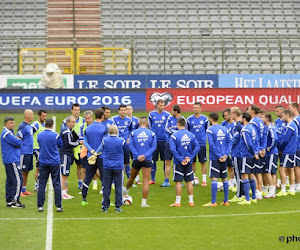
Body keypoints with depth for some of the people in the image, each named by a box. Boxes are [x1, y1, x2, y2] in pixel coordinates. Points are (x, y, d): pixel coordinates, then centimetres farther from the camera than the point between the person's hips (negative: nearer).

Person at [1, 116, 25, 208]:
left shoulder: (10, 132, 18)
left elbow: (19, 143, 20)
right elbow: (19, 143, -18)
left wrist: (18, 142, -1)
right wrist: (20, 141, 2)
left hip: (8, 161, 11)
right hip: (12, 160, -11)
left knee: (10, 181, 11)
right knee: (17, 180, -10)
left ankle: (9, 201, 14)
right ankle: (14, 201, -9)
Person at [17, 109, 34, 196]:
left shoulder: (30, 126, 14)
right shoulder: (22, 126, -14)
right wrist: (19, 152, -18)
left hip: (30, 152, 9)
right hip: (24, 153, -9)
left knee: (26, 171, 12)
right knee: (22, 172, -4)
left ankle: (24, 189, 18)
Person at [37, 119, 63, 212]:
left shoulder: (39, 135, 0)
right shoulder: (55, 135, -10)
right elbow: (60, 145, 6)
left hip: (43, 163, 3)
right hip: (54, 162, -2)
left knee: (42, 184, 6)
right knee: (57, 184, 2)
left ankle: (40, 206, 4)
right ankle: (58, 206, 1)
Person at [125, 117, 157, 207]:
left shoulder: (133, 133, 0)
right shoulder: (152, 133, -1)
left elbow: (131, 146, -7)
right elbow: (153, 146, -6)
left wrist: (137, 156, -11)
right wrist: (145, 155, -12)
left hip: (136, 160, 1)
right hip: (147, 160, -1)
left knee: (132, 177, 23)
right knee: (146, 181, 0)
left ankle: (126, 191, 47)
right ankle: (144, 202, -1)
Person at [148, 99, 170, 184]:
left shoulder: (167, 114, 2)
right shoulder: (151, 114, 4)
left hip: (164, 140, -1)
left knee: (166, 160, 2)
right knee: (153, 160, 4)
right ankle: (152, 179, 12)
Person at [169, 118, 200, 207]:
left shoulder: (174, 135, -9)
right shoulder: (191, 135, 3)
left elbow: (173, 149, -17)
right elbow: (197, 147, -3)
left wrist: (180, 159, -13)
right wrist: (190, 157, -5)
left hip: (178, 163, -4)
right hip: (188, 163, 4)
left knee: (178, 182, 1)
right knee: (189, 181, 10)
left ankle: (178, 202, 2)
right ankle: (191, 201, 13)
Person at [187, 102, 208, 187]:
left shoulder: (204, 119, 1)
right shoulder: (189, 119, 3)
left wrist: (205, 138, 6)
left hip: (202, 144, -1)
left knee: (203, 162, 0)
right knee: (192, 162, 6)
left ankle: (204, 180, 7)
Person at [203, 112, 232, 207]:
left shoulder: (210, 130, -7)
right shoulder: (224, 129, 10)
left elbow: (211, 144, -16)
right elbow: (230, 142, 4)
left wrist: (218, 156, -12)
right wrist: (226, 154, -2)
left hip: (215, 158, -6)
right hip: (224, 158, 6)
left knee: (214, 178, -7)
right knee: (224, 178, 12)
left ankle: (213, 202, -10)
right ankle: (226, 201, 16)